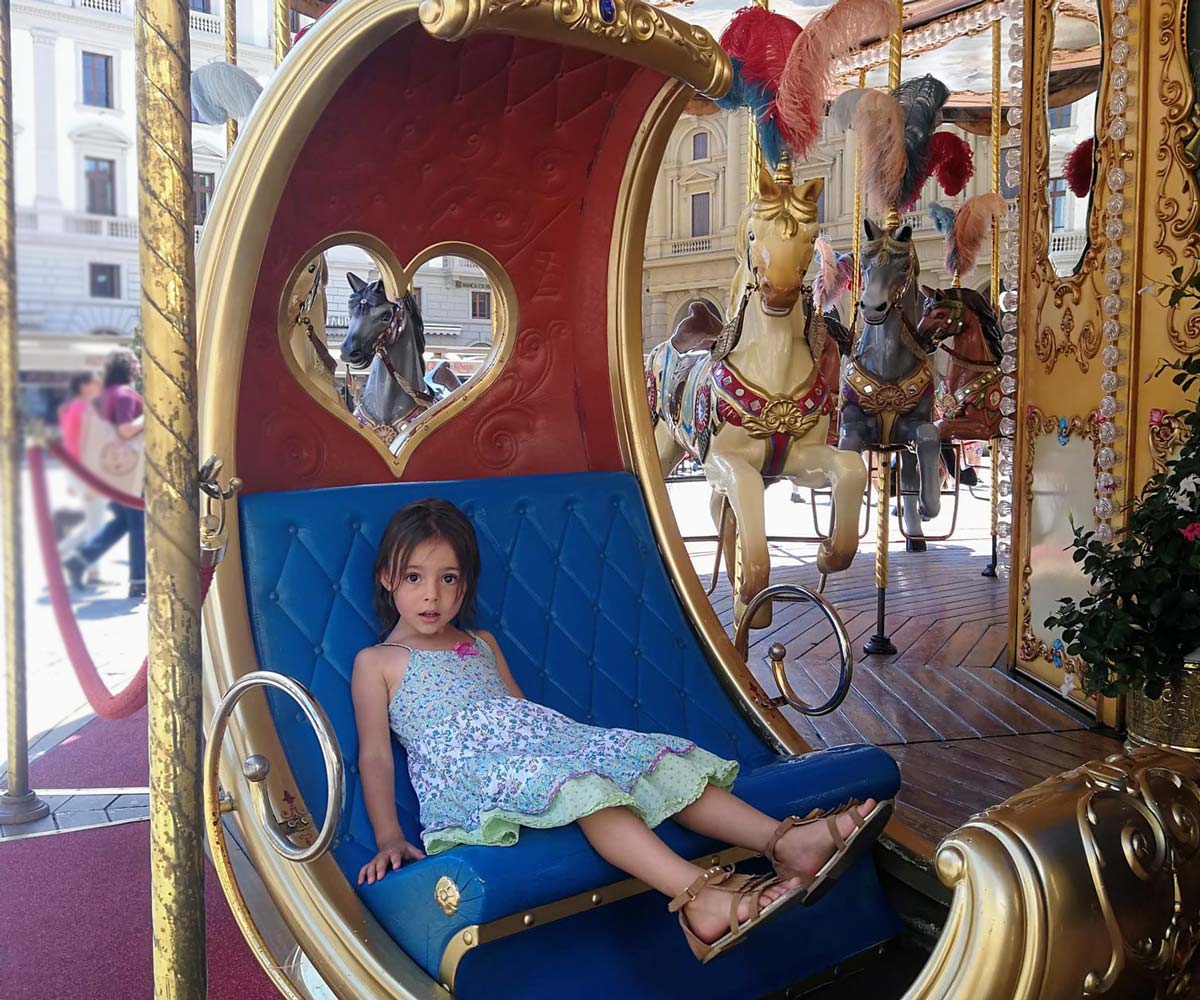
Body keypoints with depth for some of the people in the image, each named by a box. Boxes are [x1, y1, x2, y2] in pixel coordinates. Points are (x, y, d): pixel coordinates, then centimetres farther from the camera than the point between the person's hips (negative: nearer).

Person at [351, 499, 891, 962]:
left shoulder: (481, 644, 26)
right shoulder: (376, 662, 9)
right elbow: (375, 755, 2)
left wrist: (563, 737, 13)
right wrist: (390, 839, -8)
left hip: (537, 744, 6)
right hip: (467, 772, -6)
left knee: (650, 762, -17)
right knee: (585, 786, -35)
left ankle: (786, 841, -32)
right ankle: (700, 896, -55)